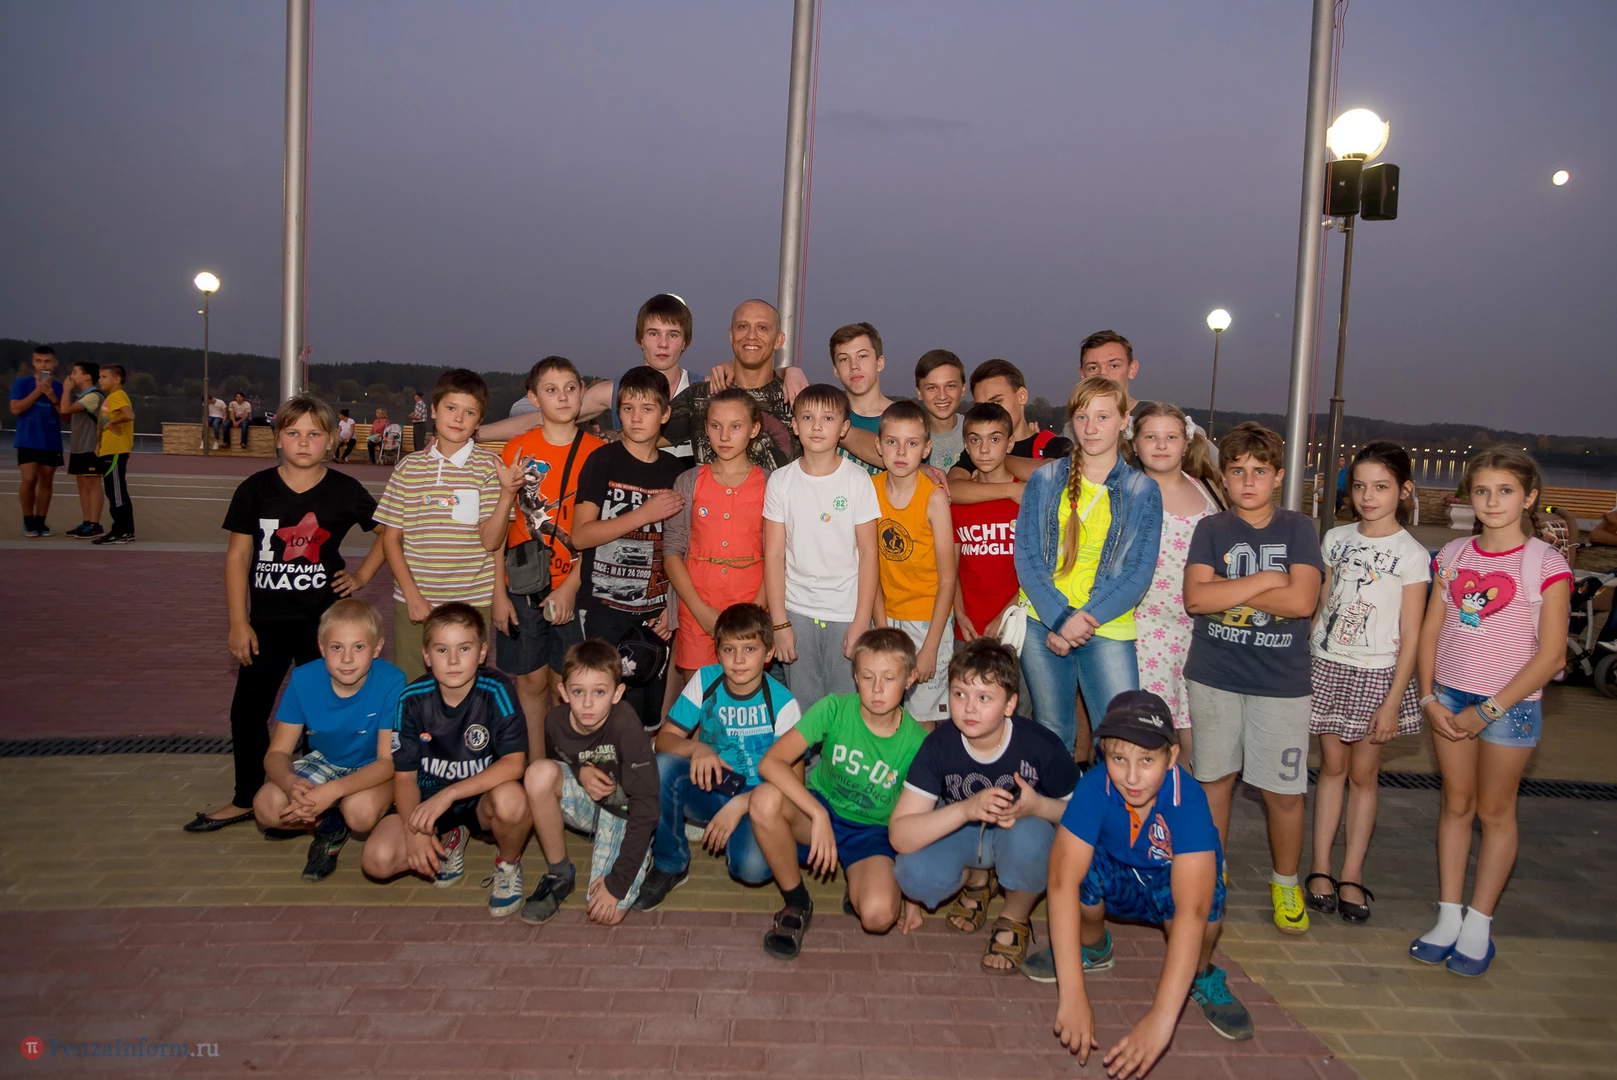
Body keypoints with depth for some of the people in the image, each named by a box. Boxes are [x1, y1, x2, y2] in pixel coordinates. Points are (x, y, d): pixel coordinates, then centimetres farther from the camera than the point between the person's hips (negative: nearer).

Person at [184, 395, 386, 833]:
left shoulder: (344, 490, -3)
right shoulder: (256, 489, -1)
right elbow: (237, 557, 1)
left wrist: (362, 576, 1)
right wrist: (238, 623, -3)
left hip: (321, 620, -2)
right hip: (266, 620, 2)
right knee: (247, 711, 8)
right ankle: (246, 800, 26)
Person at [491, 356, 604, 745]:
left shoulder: (597, 452, -2)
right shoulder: (517, 450, 1)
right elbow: (498, 525, 2)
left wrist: (570, 587, -10)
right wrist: (499, 592, -2)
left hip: (575, 587, -1)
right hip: (523, 586, 1)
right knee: (531, 681, 7)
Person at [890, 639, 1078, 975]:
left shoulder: (1040, 746, -27)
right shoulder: (939, 746, -22)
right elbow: (900, 836, -26)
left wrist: (1038, 807, -36)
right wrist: (967, 809, -41)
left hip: (1021, 829, -1)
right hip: (961, 833, 2)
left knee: (1029, 834, -37)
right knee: (913, 875, -28)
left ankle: (1016, 918, -5)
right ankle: (975, 879, 9)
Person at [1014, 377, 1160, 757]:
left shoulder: (1142, 491, 3)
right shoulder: (1045, 480, 5)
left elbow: (1139, 571, -3)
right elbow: (1026, 555, 0)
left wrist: (1084, 619, -14)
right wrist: (1059, 619, -14)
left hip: (1108, 630, -1)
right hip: (1043, 626, 1)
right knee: (1051, 735, 11)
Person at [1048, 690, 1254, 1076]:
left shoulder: (1188, 800, -35)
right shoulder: (1094, 788, -30)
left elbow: (1191, 910, -45)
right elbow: (1062, 881, -38)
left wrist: (1161, 1018, -54)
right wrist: (1071, 995, -47)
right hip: (1119, 884, 2)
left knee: (1203, 894, -36)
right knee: (1081, 868, -31)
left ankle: (1201, 976, -3)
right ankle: (1092, 946, 3)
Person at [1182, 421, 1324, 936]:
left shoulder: (1298, 529, 0)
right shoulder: (1211, 530, 2)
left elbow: (1303, 600, -15)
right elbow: (1195, 597, -13)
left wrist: (1227, 593, -12)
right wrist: (1264, 581, -14)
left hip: (1281, 681, -1)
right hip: (1214, 678, 1)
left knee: (1284, 791, 5)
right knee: (1214, 779, 12)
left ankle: (1285, 883, 26)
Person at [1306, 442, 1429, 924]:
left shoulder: (1411, 554, -7)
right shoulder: (1336, 539, 5)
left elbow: (1410, 635, -8)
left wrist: (1392, 701, -11)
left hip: (1377, 674, -3)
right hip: (1327, 667, 3)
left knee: (1363, 773, 5)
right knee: (1332, 766, 9)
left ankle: (1351, 875, 12)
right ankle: (1320, 867, 14)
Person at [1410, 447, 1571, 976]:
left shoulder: (1546, 564, -10)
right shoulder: (1453, 555, 3)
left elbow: (1551, 655, -12)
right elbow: (1430, 630, 7)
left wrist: (1488, 711, -14)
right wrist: (1429, 697, -3)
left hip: (1510, 705, -4)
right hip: (1450, 698, 4)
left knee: (1495, 812, 8)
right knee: (1456, 804, 11)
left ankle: (1479, 924, 20)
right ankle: (1448, 917, 21)